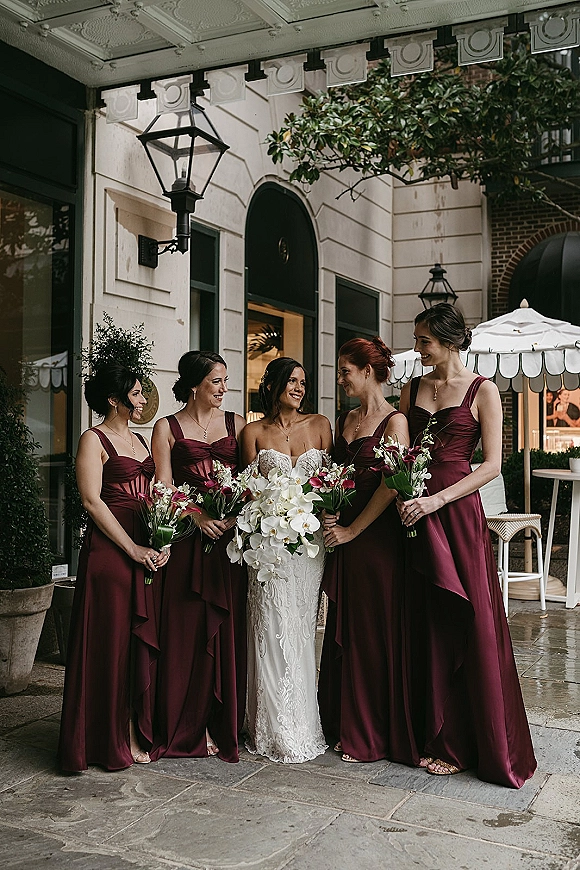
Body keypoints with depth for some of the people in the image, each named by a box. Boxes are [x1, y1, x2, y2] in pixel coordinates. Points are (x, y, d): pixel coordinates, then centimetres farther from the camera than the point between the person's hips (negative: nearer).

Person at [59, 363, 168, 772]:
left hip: (147, 548, 7)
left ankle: (138, 730, 19)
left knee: (143, 639, 9)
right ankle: (112, 739, 9)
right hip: (109, 549, -7)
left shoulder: (140, 439, 17)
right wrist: (132, 549, -15)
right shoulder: (94, 440, -5)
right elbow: (92, 500, -13)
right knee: (111, 641, -1)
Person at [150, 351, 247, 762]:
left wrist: (240, 515, -10)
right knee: (188, 630, 0)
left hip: (232, 538, 2)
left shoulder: (236, 424, 12)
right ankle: (187, 729, 12)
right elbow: (164, 489, -1)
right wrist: (198, 515, -16)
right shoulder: (167, 428, 5)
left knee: (229, 630, 3)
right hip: (188, 540, -2)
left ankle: (224, 726, 14)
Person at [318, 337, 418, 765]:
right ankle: (346, 725, 24)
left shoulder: (394, 420, -8)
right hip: (343, 535, 7)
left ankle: (373, 734, 14)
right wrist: (328, 512, -1)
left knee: (374, 630, 1)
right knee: (343, 629, 11)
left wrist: (353, 530, -13)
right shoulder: (344, 420, 14)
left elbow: (390, 485, -16)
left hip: (377, 537, -7)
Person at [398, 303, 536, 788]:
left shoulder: (482, 391, -1)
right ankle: (432, 735, 20)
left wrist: (436, 500, -16)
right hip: (414, 511, 4)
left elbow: (493, 464, -6)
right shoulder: (412, 389, 13)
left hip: (458, 512, -4)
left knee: (466, 623, 0)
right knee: (424, 624, 7)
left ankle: (463, 744, 14)